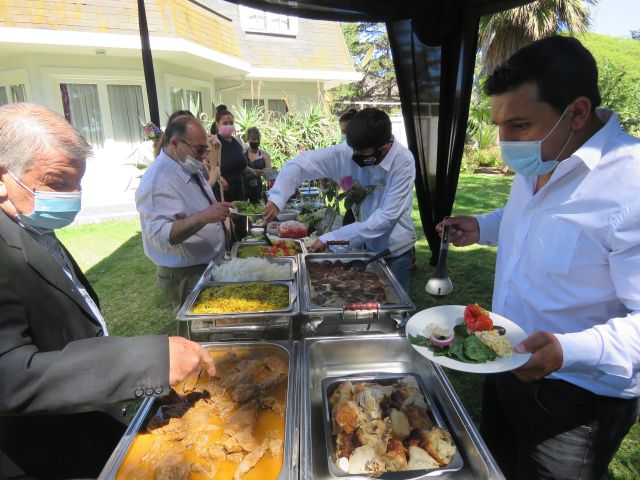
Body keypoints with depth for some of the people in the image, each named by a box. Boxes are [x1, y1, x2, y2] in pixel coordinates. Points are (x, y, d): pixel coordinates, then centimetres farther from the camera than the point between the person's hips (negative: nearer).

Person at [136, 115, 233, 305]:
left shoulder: (189, 167, 7)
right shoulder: (157, 181, -23)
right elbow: (160, 234, -33)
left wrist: (219, 213, 7)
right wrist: (204, 217, -42)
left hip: (210, 266, 9)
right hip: (186, 277, -9)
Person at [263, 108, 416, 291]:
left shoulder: (403, 163, -24)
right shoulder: (346, 152, -16)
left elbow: (386, 217, -28)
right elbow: (299, 163, -12)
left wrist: (331, 239, -30)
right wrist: (276, 199, -29)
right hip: (363, 245, 4)